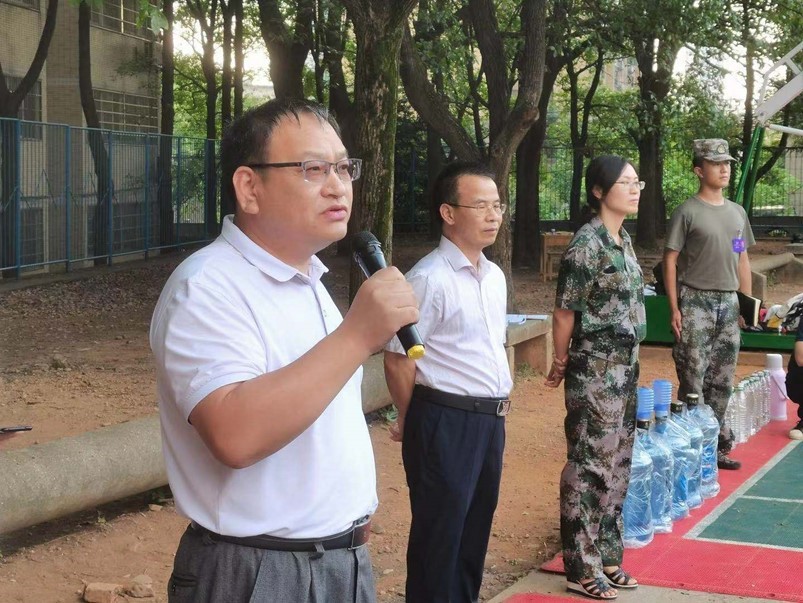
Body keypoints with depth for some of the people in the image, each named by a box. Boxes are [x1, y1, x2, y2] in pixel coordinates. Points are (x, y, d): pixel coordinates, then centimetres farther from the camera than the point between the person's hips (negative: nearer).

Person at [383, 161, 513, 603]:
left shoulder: (495, 277, 10)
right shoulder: (429, 279, -16)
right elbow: (398, 359, -12)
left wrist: (499, 402, 17)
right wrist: (415, 422, 1)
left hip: (491, 419, 8)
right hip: (446, 421, -8)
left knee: (476, 528, 17)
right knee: (439, 534, 4)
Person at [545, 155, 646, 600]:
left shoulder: (622, 239, 10)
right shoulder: (587, 243, -17)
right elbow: (565, 312, -12)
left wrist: (627, 362, 19)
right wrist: (561, 363, -2)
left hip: (625, 364, 9)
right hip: (595, 367, -9)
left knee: (616, 464, 14)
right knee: (590, 466, -1)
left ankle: (606, 556, 26)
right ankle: (581, 567, 9)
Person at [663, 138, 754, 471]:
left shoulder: (737, 212, 13)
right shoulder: (687, 212, -6)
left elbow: (742, 259, 18)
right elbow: (670, 259, -7)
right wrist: (674, 308, -13)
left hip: (729, 305, 6)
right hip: (695, 303, -6)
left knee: (722, 382, 10)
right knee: (692, 381, -5)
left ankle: (717, 445, 19)